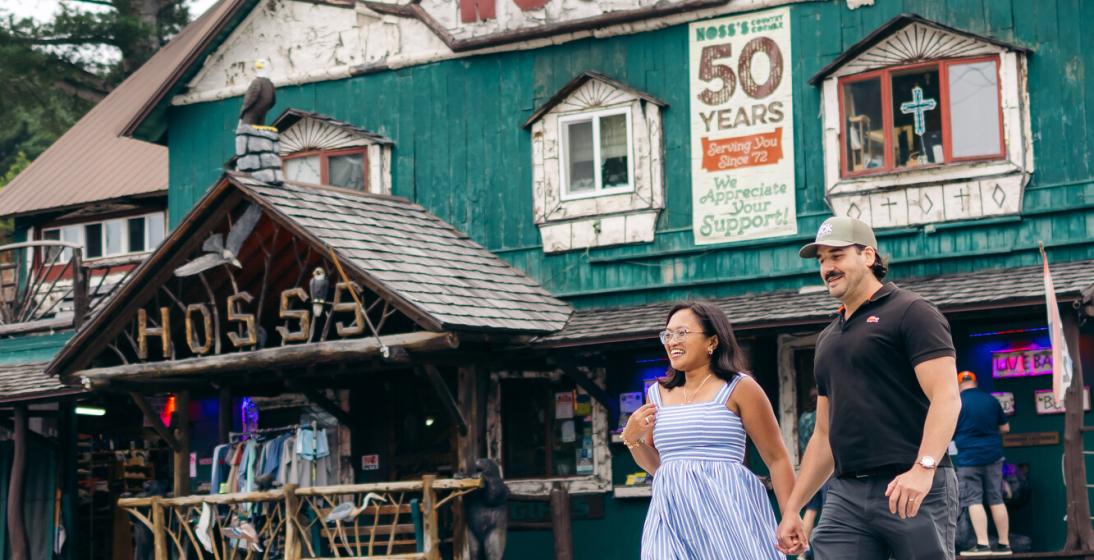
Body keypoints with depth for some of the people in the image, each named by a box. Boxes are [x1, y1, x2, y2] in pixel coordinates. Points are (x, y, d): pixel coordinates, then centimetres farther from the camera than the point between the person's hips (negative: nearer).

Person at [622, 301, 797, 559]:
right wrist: (632, 439, 3)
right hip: (673, 517, 4)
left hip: (728, 512, -4)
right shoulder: (658, 394, 13)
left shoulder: (739, 388, 0)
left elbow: (777, 459, 1)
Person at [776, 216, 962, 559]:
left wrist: (923, 468, -26)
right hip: (845, 495, 6)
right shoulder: (829, 338, 22)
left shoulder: (910, 312, 0)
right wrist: (792, 508, 19)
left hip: (913, 491, -6)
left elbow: (946, 397, -12)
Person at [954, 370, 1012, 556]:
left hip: (968, 457, -4)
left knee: (974, 501, -3)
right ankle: (1004, 544, 10)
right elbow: (1005, 428, 12)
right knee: (996, 500, 8)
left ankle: (982, 544, -11)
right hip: (993, 455, 4)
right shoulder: (992, 400, 5)